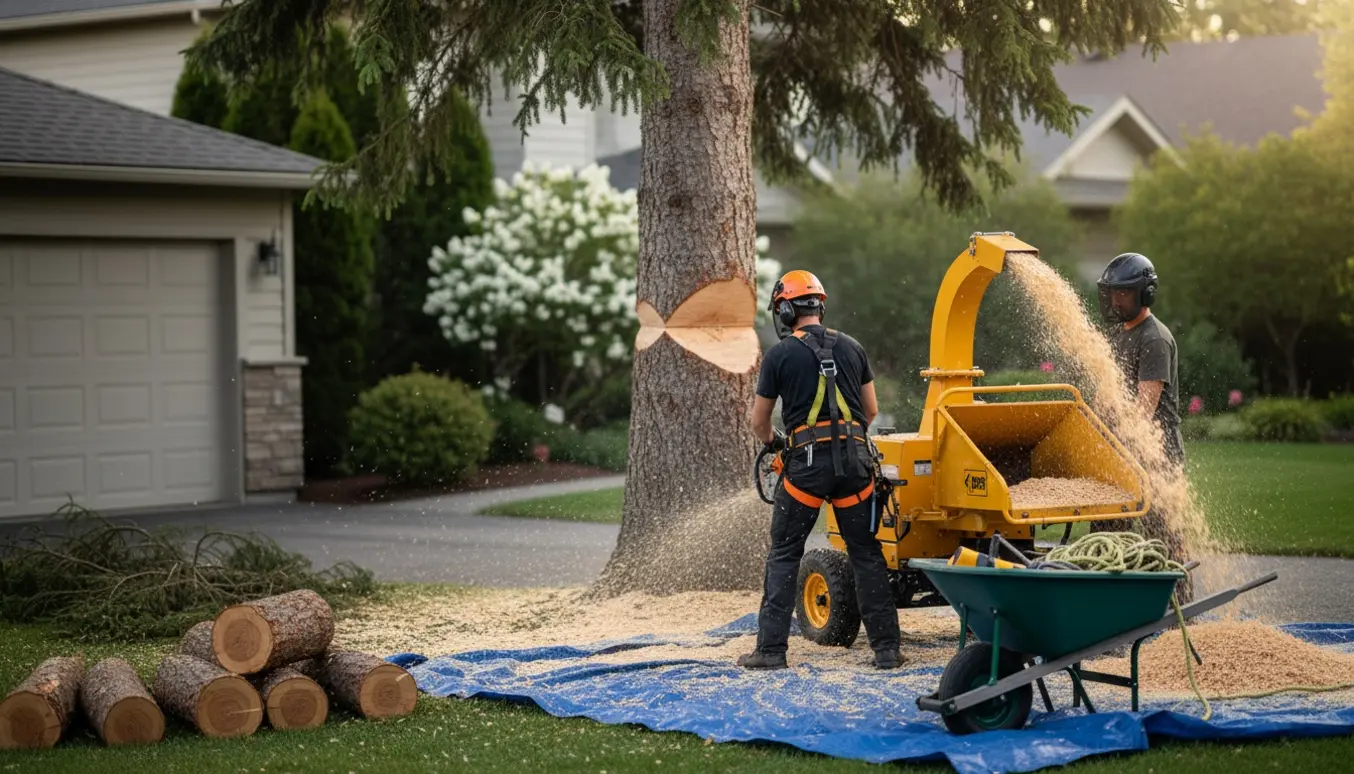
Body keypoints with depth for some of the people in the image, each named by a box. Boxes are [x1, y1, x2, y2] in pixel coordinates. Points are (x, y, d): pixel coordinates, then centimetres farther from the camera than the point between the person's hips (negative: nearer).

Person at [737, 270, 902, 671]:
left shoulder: (780, 355, -1)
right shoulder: (852, 348, 10)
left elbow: (759, 422, 8)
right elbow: (871, 411, 17)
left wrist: (773, 442, 30)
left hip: (807, 461, -3)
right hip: (854, 460, 3)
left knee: (784, 555, 7)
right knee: (866, 554, 9)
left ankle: (771, 649, 4)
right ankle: (886, 648, 7)